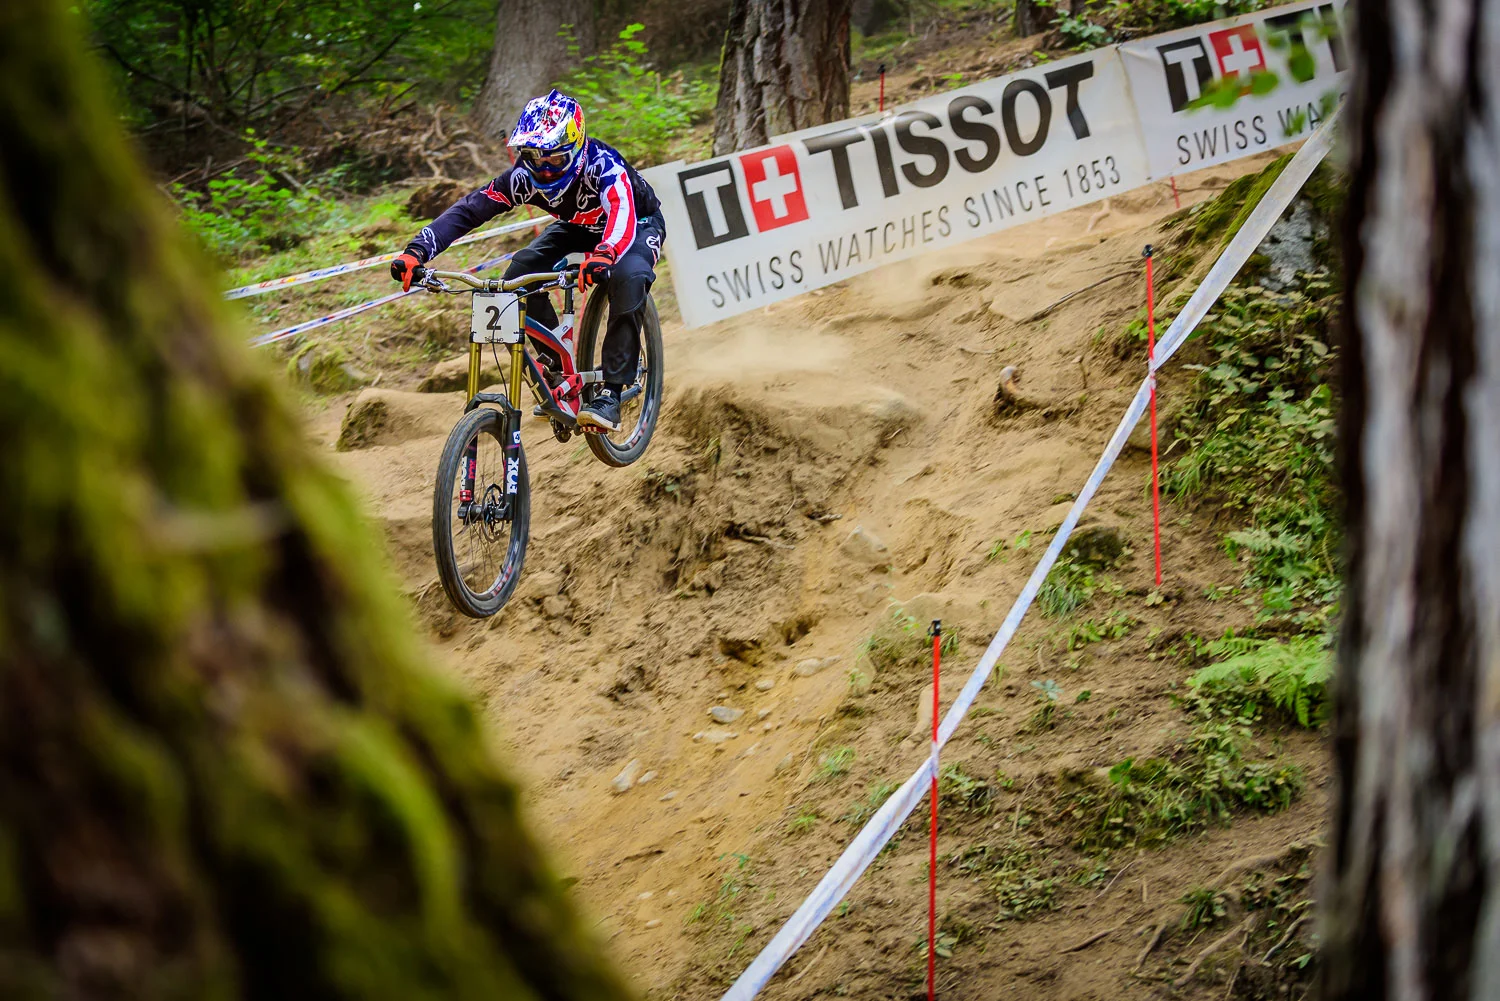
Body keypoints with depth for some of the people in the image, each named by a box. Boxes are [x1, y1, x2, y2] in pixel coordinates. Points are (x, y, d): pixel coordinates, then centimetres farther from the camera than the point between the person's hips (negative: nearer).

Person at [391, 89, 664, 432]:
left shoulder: (602, 165, -39)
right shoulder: (525, 177, -26)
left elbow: (622, 214, -57)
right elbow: (468, 209, -29)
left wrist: (603, 256, -79)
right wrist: (416, 252, -43)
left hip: (638, 223, -5)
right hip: (578, 227, 5)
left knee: (628, 278, -37)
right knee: (520, 274, -20)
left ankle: (611, 393, -30)